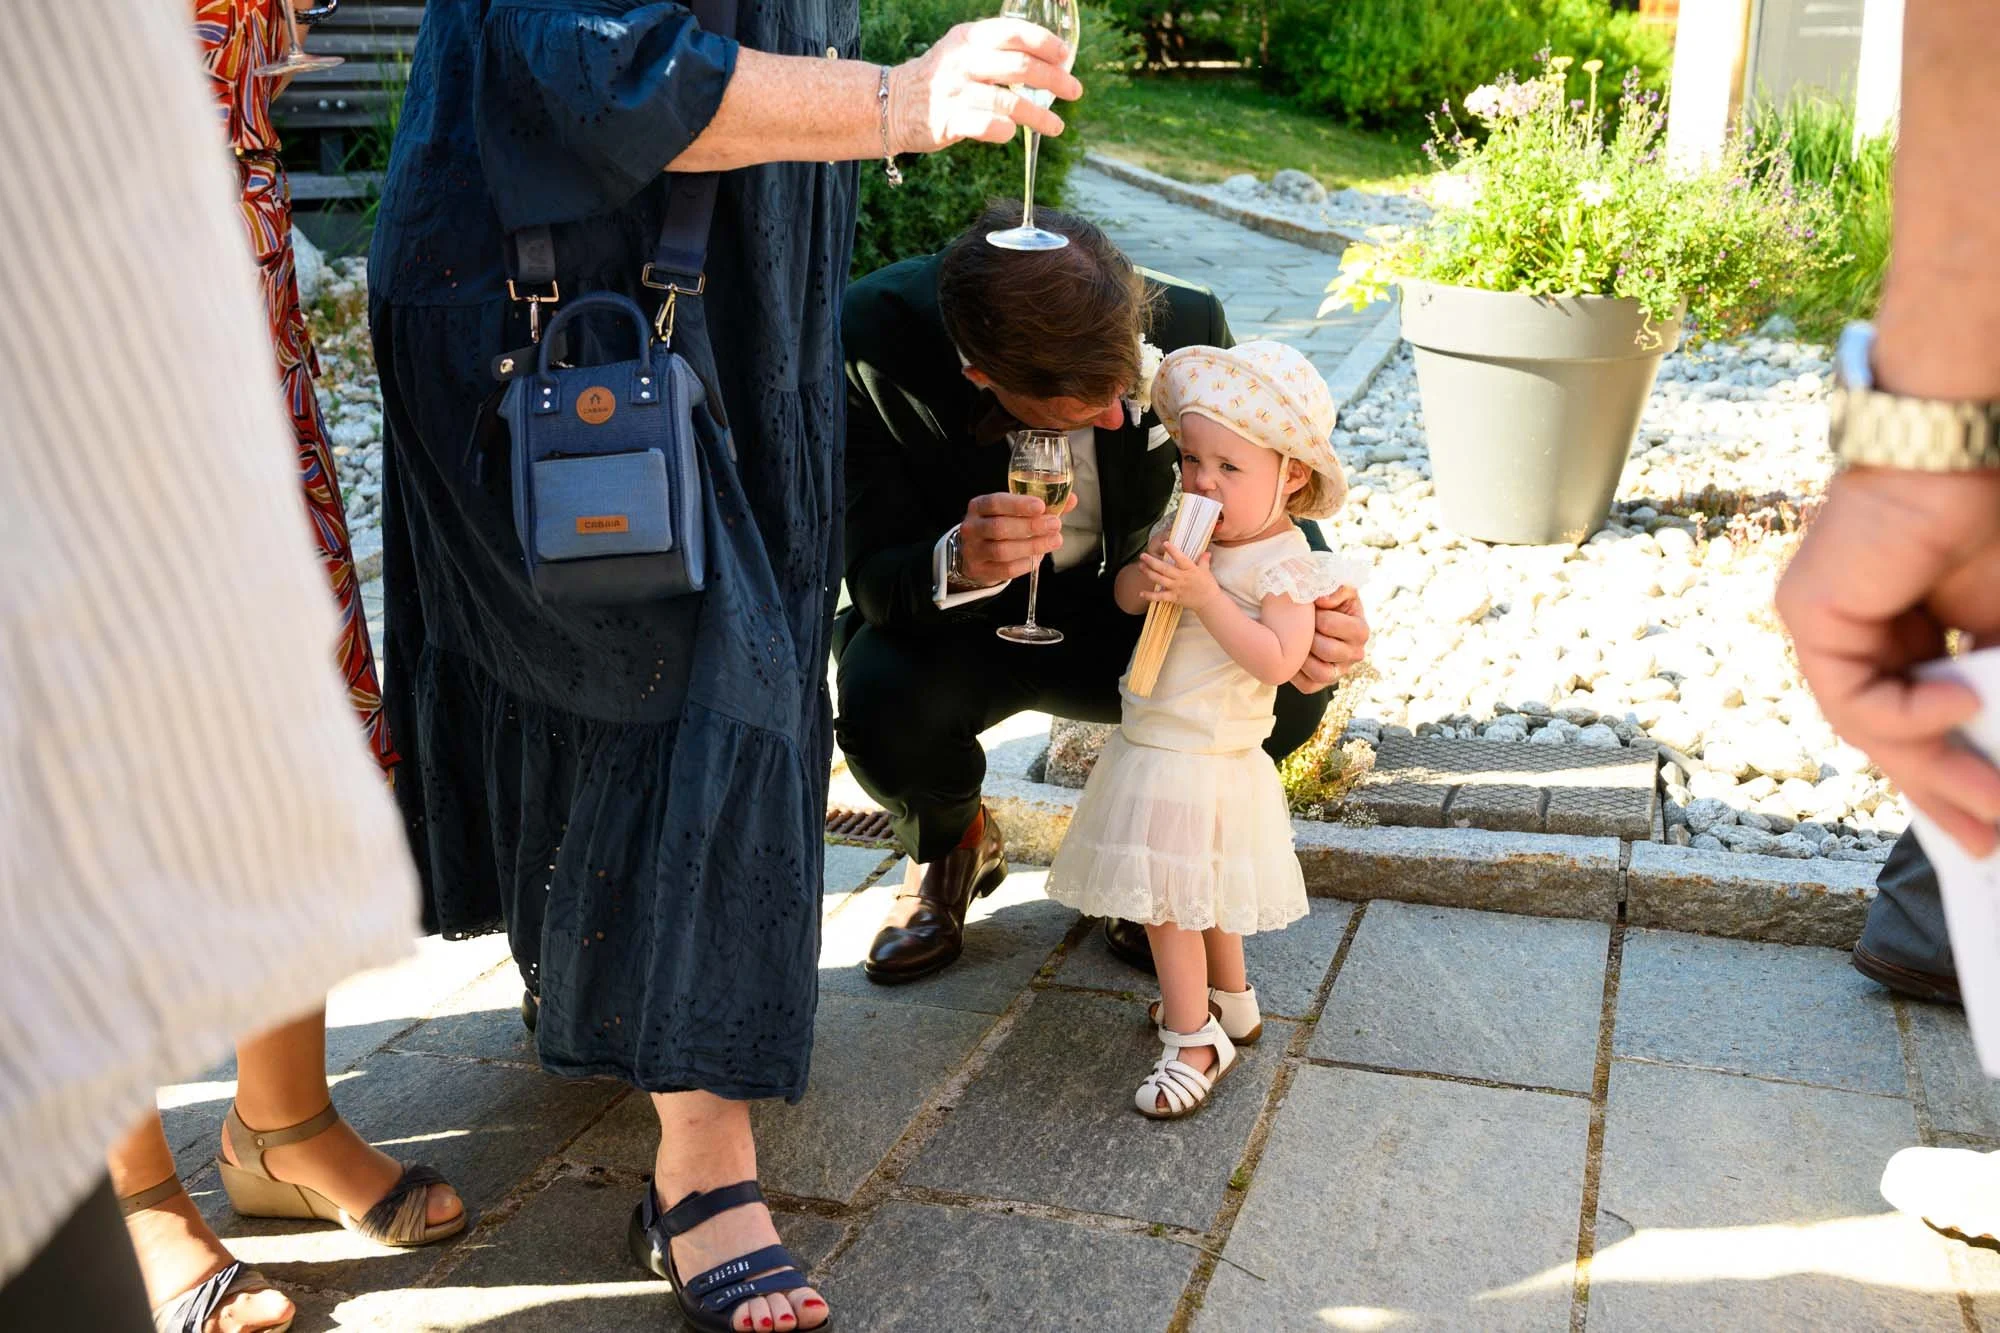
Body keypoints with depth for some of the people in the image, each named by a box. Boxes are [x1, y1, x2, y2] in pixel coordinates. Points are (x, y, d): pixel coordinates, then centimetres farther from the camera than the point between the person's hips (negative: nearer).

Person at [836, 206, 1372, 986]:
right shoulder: (871, 339, -28)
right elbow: (874, 576, -24)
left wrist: (1316, 602, -28)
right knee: (881, 702, -34)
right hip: (960, 627, -1)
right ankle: (951, 848, 5)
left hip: (1122, 615, 2)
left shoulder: (1183, 322, -22)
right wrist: (960, 563, -48)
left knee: (1288, 685, -24)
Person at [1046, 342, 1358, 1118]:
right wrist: (1148, 575, -14)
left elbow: (1276, 660, -27)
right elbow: (1124, 596, 9)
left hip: (1198, 763, -8)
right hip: (1153, 746, 8)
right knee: (1198, 893, 23)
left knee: (1168, 900, -4)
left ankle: (1192, 1041, 11)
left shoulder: (1283, 561, -17)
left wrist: (1204, 595, -31)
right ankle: (1231, 1002, 43)